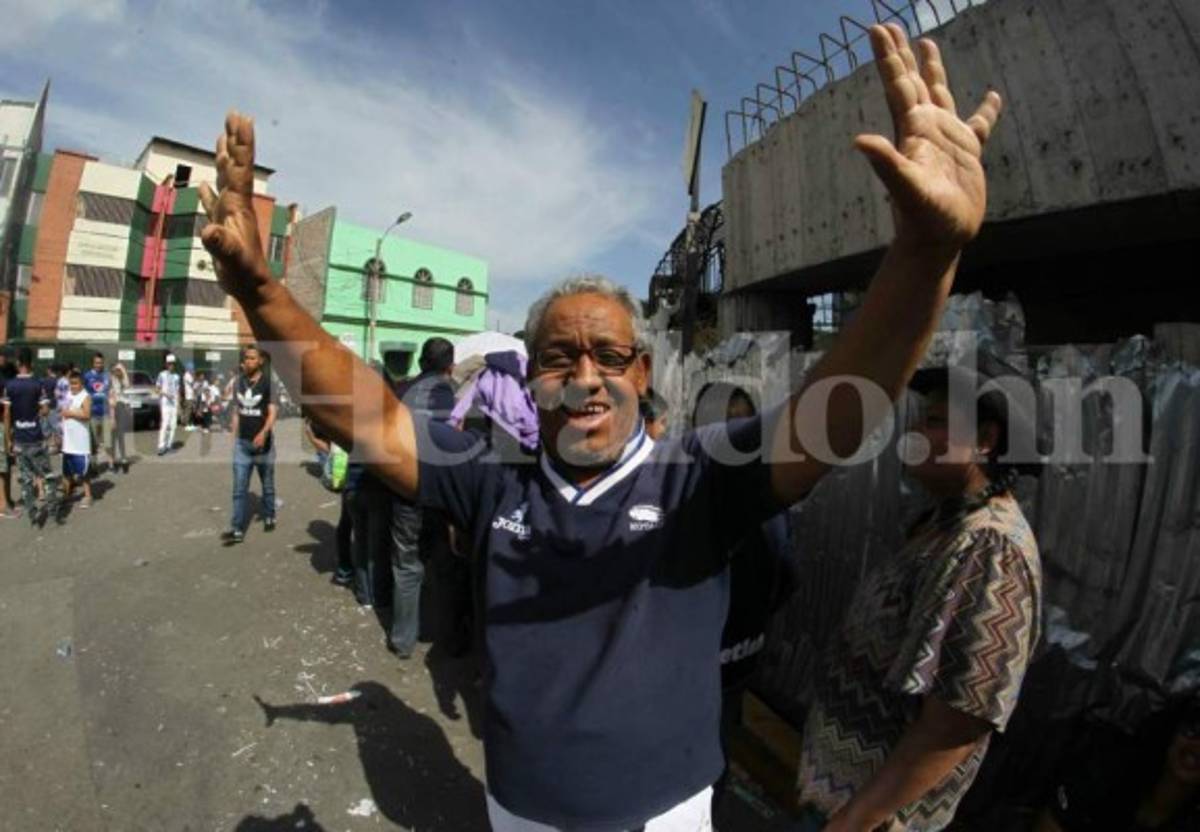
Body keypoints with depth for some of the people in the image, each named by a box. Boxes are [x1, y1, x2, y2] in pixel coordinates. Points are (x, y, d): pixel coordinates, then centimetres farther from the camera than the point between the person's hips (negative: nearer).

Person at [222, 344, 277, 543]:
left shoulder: (268, 381, -8)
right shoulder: (238, 382, 6)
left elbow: (272, 412, -15)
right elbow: (236, 411, 13)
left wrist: (264, 433, -31)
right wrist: (234, 438, 11)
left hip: (263, 442, -3)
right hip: (242, 443, 4)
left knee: (267, 485, 12)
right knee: (239, 488, 0)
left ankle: (269, 517, 30)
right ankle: (237, 529, 2)